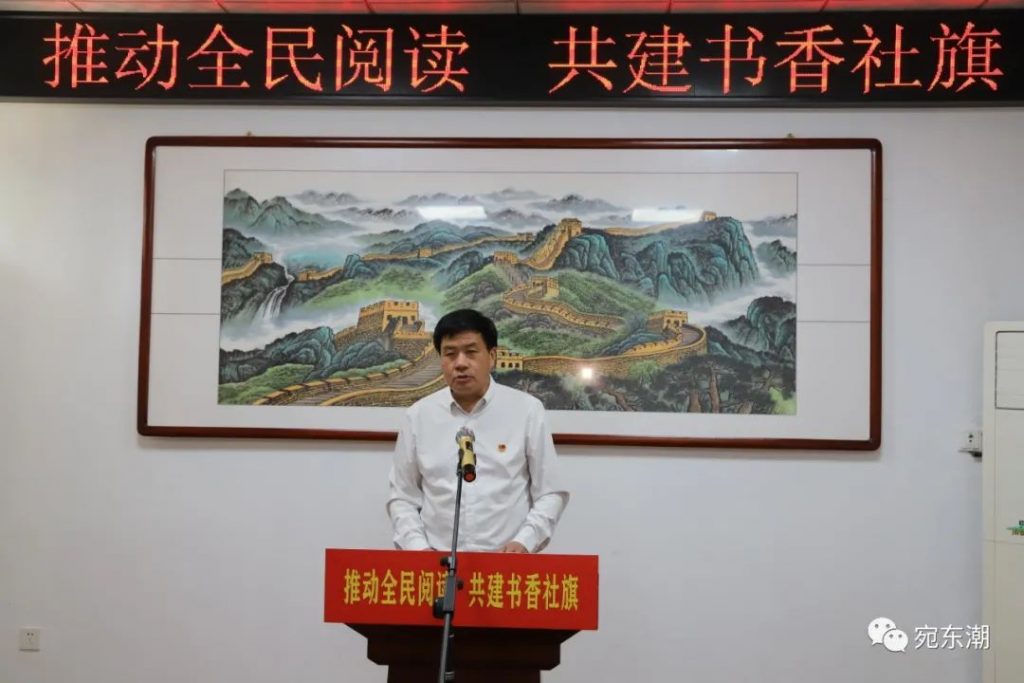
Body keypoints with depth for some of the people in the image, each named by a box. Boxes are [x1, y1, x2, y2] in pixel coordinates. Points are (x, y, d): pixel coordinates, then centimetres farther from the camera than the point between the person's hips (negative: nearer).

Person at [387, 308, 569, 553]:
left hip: (506, 561, -1)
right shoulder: (418, 416, 7)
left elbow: (550, 494, 5)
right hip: (435, 561, 1)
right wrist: (417, 546, -3)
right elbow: (402, 497, 12)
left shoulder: (527, 410, 3)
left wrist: (525, 542, -9)